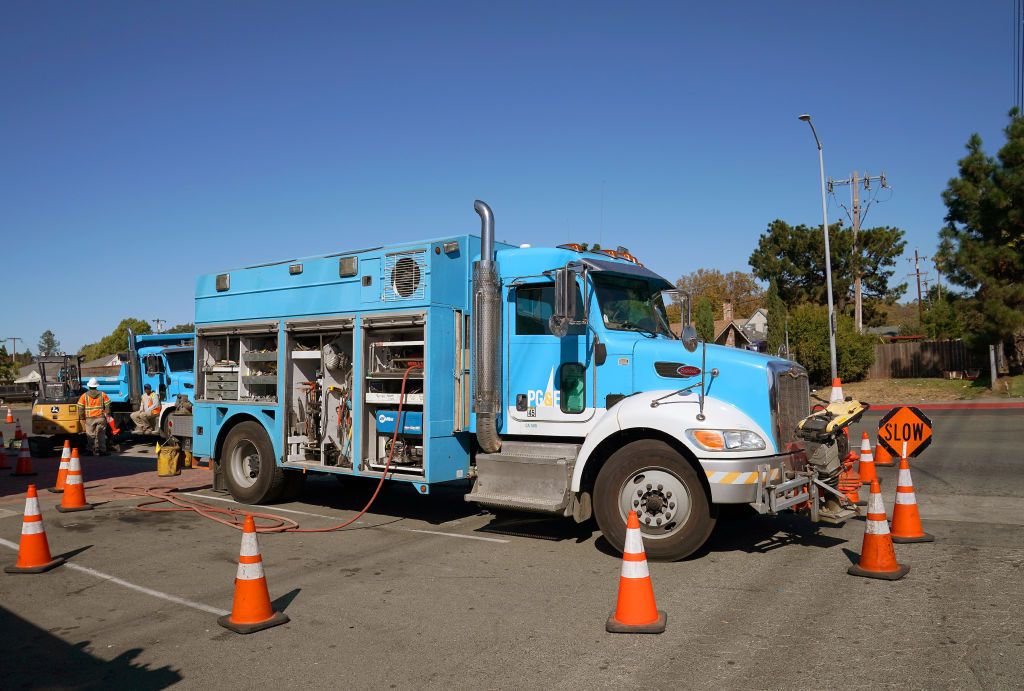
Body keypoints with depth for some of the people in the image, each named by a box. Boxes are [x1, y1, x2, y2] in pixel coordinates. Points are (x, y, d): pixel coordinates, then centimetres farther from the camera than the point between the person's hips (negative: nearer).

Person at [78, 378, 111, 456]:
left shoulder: (84, 396, 3)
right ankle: (102, 450, 0)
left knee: (91, 436, 6)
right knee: (101, 435, 4)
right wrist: (108, 415, 6)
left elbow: (80, 408, 1)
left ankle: (94, 450, 3)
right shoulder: (103, 394, 4)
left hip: (89, 419, 0)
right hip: (101, 418, 1)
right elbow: (108, 406, 0)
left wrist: (82, 418, 6)